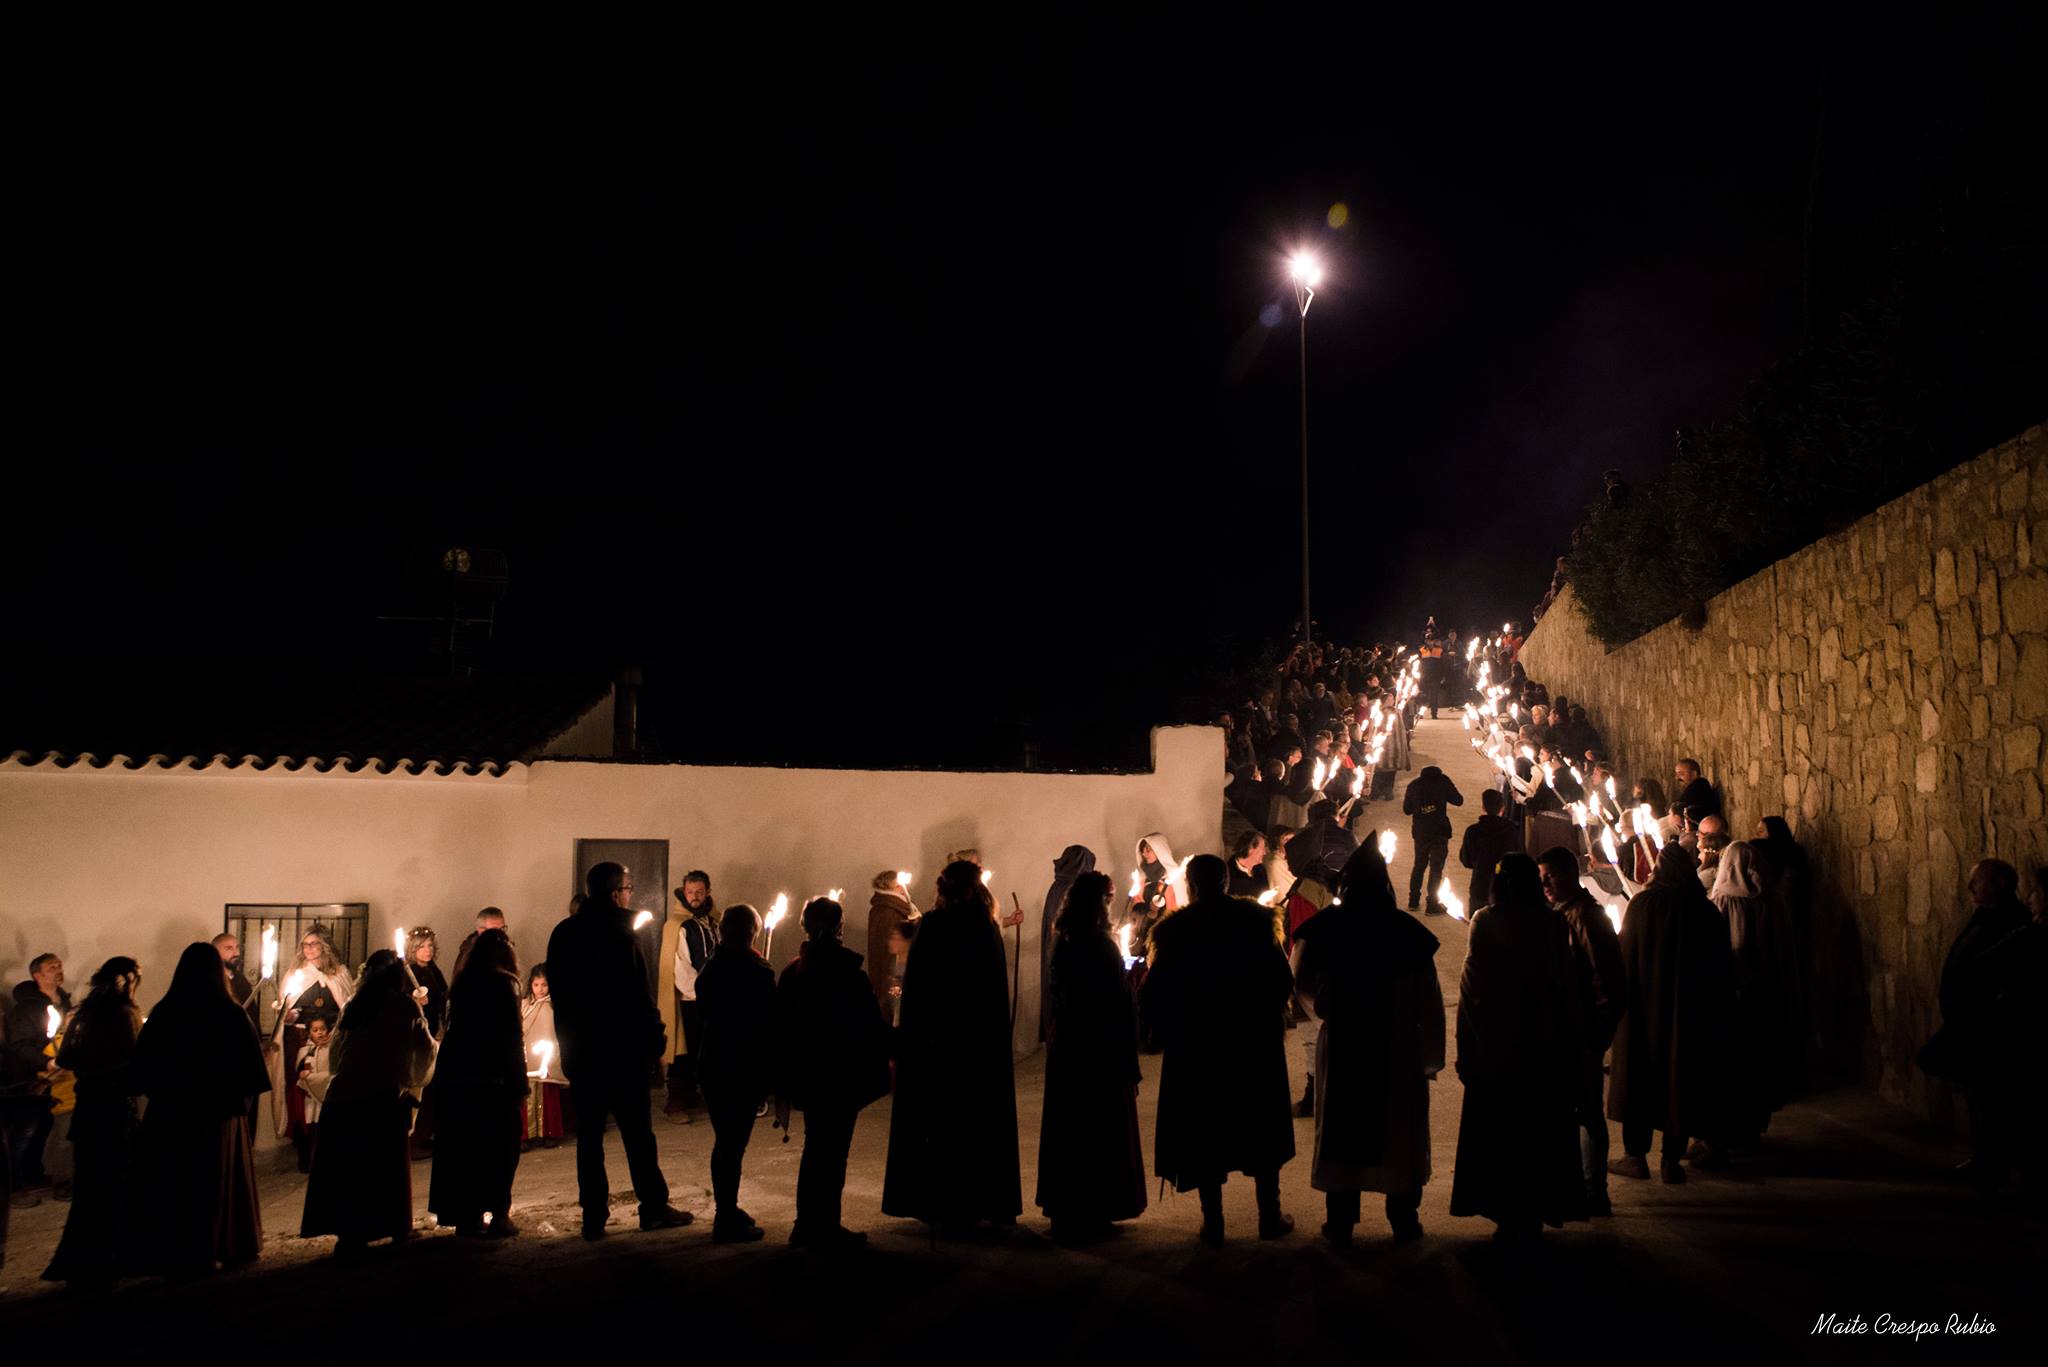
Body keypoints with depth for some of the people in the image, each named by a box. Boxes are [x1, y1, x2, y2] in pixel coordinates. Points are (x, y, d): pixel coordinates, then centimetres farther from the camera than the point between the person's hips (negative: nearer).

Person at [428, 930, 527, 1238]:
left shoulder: (462, 984, 9)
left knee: (460, 1147, 11)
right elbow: (513, 1038, -9)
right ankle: (498, 1215, -4)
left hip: (454, 1077, 5)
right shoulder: (502, 984, -6)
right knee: (500, 1146, 2)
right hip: (493, 1079, -5)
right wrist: (520, 1085, -5)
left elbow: (451, 1030, 11)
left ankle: (467, 1217, 13)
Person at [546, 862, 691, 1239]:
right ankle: (653, 1208, 10)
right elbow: (636, 994, -15)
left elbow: (558, 992, 11)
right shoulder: (620, 933, -14)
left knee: (589, 1133, 8)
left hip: (578, 1049, 5)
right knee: (637, 1131, 4)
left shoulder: (563, 934, 6)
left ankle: (593, 1215, 9)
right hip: (621, 1048, -5)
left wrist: (568, 1040, 18)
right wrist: (655, 1034, -5)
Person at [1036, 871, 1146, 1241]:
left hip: (1063, 1047, 7)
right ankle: (1092, 1210, 10)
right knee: (1101, 1128, 4)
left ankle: (1062, 1208, 23)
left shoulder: (1063, 943, 1)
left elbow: (1056, 997, 7)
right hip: (1101, 1048, -7)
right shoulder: (1103, 947, -19)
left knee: (1066, 1127, 15)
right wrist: (1127, 1059, -12)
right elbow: (1120, 1006, -17)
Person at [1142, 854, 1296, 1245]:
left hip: (1194, 1044, -1)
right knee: (1261, 1127, 13)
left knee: (1204, 1131, 8)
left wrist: (1166, 1033, 7)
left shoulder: (1174, 930, -6)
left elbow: (1156, 991, -6)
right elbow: (1282, 979, -6)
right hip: (1256, 1040, 1)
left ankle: (1213, 1221, 9)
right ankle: (1270, 1215, 17)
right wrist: (1271, 1016, 9)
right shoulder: (1255, 919, -5)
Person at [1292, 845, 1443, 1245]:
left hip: (1341, 1045, 1)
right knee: (1400, 1134, 12)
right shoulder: (1407, 929, -8)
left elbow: (1302, 984, -4)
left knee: (1342, 1128, 11)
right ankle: (1403, 1220, 17)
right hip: (1399, 1050, -1)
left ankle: (1340, 1222, 15)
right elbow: (1430, 999, -6)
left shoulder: (1325, 926, -7)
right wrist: (1432, 1056, 1)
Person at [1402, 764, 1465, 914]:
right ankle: (1432, 904, 1)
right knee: (1436, 866, 2)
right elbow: (1458, 801, -2)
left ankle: (1413, 900, 24)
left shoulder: (1414, 784, 6)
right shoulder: (1443, 780, -3)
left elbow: (1407, 809, 9)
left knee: (1419, 864, 20)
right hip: (1439, 830, -4)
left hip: (1420, 830, 4)